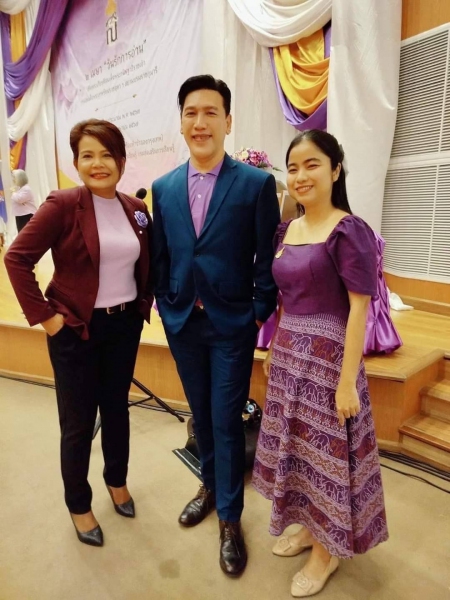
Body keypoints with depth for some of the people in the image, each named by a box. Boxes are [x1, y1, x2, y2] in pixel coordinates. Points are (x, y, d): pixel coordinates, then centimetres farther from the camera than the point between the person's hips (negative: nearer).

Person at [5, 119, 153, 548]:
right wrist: (43, 316, -15)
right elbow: (17, 258, -13)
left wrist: (144, 304, 4)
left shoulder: (136, 210, 3)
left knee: (117, 408, 19)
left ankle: (117, 481, 44)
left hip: (125, 325, 5)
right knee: (78, 422, 9)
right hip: (76, 329, -4)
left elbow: (146, 265, 15)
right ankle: (78, 505, 33)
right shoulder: (63, 205, -12)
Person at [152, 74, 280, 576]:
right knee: (200, 414, 19)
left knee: (227, 421, 6)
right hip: (182, 324, 4)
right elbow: (160, 257, 9)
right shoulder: (164, 187, 5)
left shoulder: (257, 183, -7)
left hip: (232, 326, -4)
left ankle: (230, 517, 29)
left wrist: (260, 314, -7)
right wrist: (166, 307, 5)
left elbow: (268, 258, -5)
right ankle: (210, 485, 45)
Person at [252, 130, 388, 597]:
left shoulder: (349, 231, -14)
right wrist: (273, 350, 15)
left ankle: (328, 548, 34)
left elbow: (359, 309, -16)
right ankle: (309, 525, 43)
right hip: (289, 356, 7)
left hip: (327, 357, -7)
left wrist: (348, 381, -17)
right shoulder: (285, 231, 6)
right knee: (295, 445, 19)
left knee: (326, 451, 9)